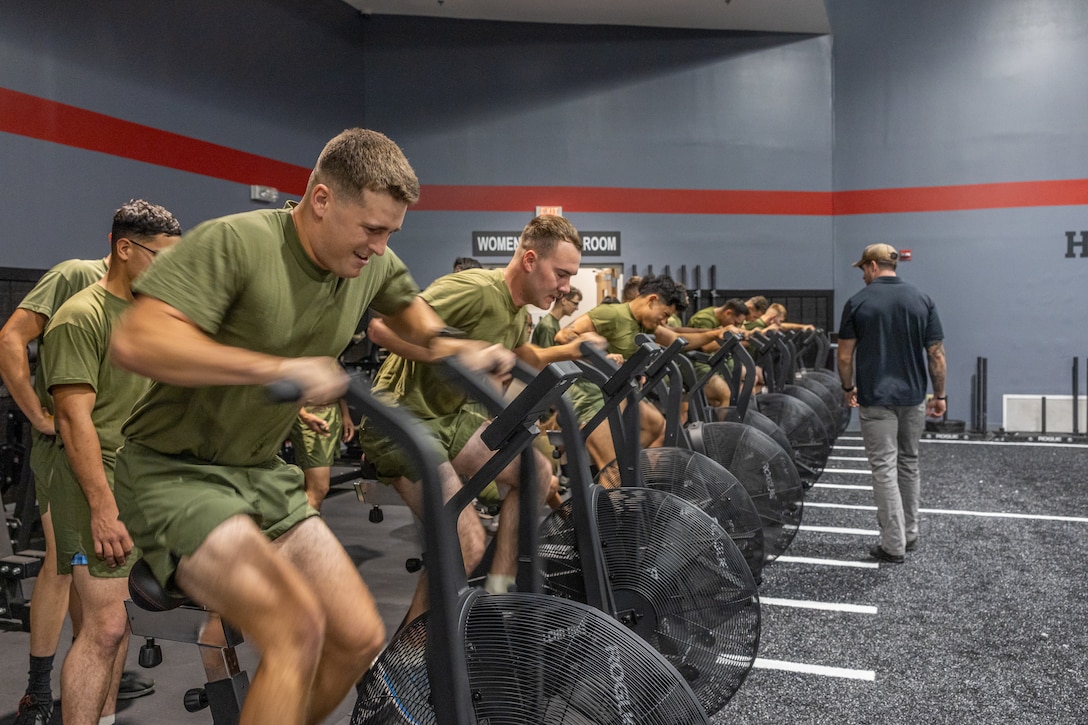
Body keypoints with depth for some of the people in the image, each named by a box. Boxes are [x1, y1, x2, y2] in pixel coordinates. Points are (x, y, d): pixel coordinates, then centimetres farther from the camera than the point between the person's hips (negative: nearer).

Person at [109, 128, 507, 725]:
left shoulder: (374, 265, 0)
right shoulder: (234, 242, -21)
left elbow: (409, 307, 22)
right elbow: (135, 341, -30)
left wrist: (451, 347, 1)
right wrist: (278, 369, -39)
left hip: (263, 474, 7)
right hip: (175, 472, -7)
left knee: (360, 638, 2)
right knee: (296, 629, -24)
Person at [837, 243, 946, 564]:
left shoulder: (858, 302, -7)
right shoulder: (922, 300, 1)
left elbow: (845, 355, -4)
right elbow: (936, 354, -1)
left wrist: (848, 388, 11)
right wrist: (939, 394, 8)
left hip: (875, 397, -4)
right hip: (913, 396, 4)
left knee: (884, 469, -1)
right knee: (909, 464, 18)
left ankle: (893, 545, 1)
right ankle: (909, 534, 27)